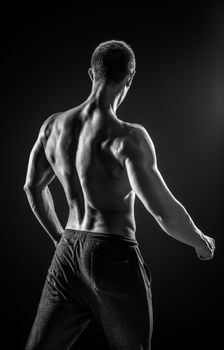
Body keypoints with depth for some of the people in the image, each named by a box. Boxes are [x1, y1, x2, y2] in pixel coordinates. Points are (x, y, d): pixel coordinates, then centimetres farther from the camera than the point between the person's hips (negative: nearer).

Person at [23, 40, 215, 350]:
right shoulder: (127, 137, -18)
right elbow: (165, 213, -20)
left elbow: (33, 187, 15)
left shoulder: (54, 124, 3)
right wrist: (200, 242, 1)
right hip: (115, 257, -5)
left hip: (68, 257, 5)